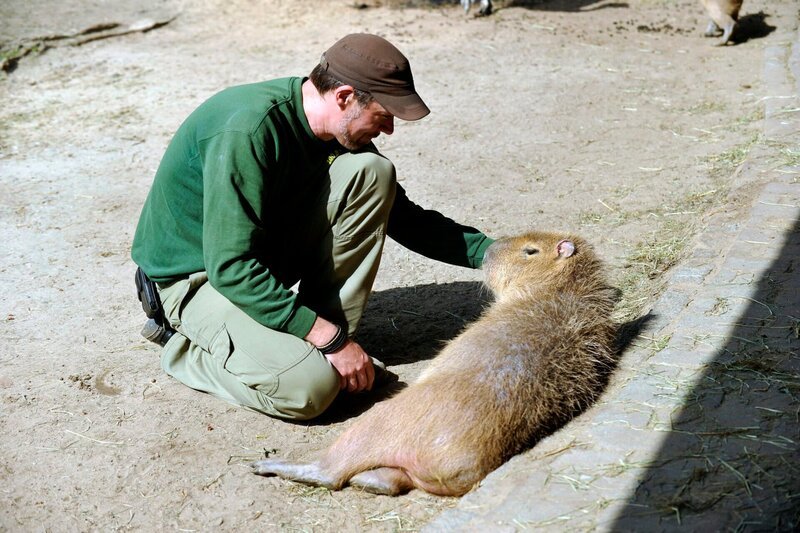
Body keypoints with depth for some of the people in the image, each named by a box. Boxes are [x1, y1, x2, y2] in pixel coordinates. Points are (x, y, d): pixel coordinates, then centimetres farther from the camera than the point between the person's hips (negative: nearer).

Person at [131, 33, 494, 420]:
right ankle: (186, 349, -1)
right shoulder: (247, 128, -31)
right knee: (310, 385, -29)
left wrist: (491, 252, -5)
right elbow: (231, 267, -32)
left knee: (371, 172, -13)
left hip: (269, 250, 7)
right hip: (198, 275, -7)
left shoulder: (340, 129, -6)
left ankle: (331, 333, -6)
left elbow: (402, 217, 5)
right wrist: (331, 339, -29)